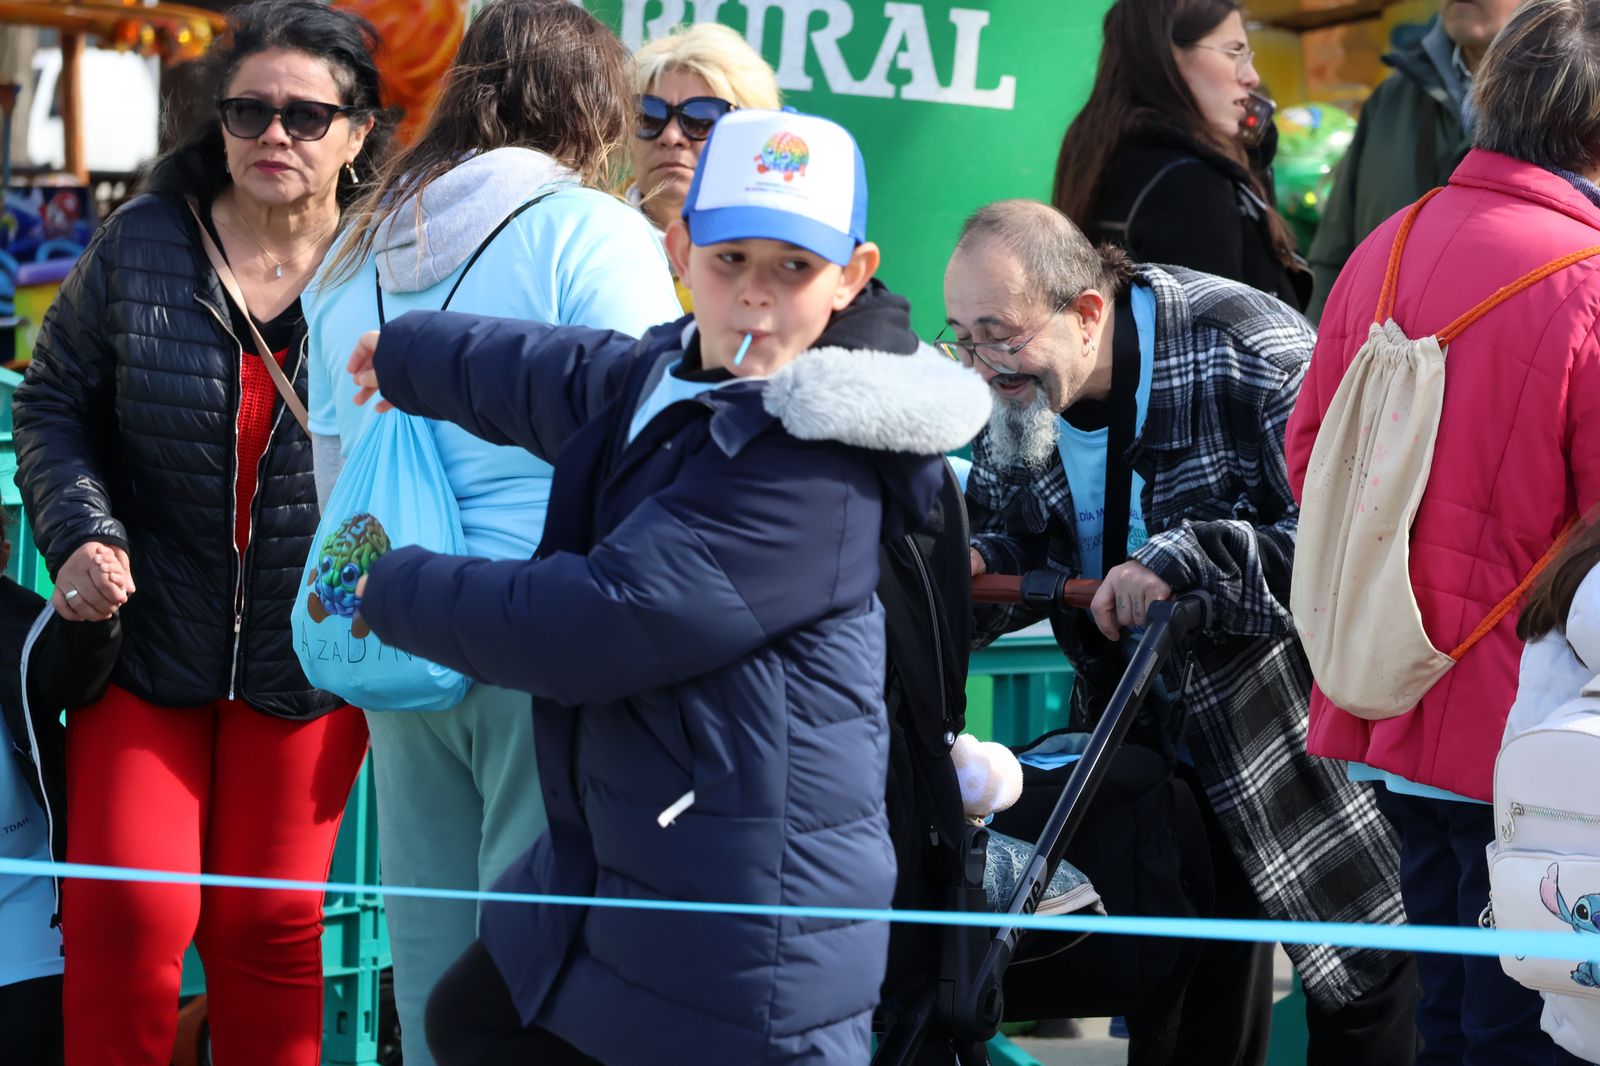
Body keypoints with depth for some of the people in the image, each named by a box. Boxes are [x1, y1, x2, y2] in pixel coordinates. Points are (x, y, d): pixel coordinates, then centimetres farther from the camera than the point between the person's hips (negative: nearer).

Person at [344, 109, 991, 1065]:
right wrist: (403, 355, 48)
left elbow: (587, 627, -25)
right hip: (623, 861, 11)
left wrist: (394, 591, -8)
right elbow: (552, 378, 30)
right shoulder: (673, 377, 6)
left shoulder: (809, 477, -24)